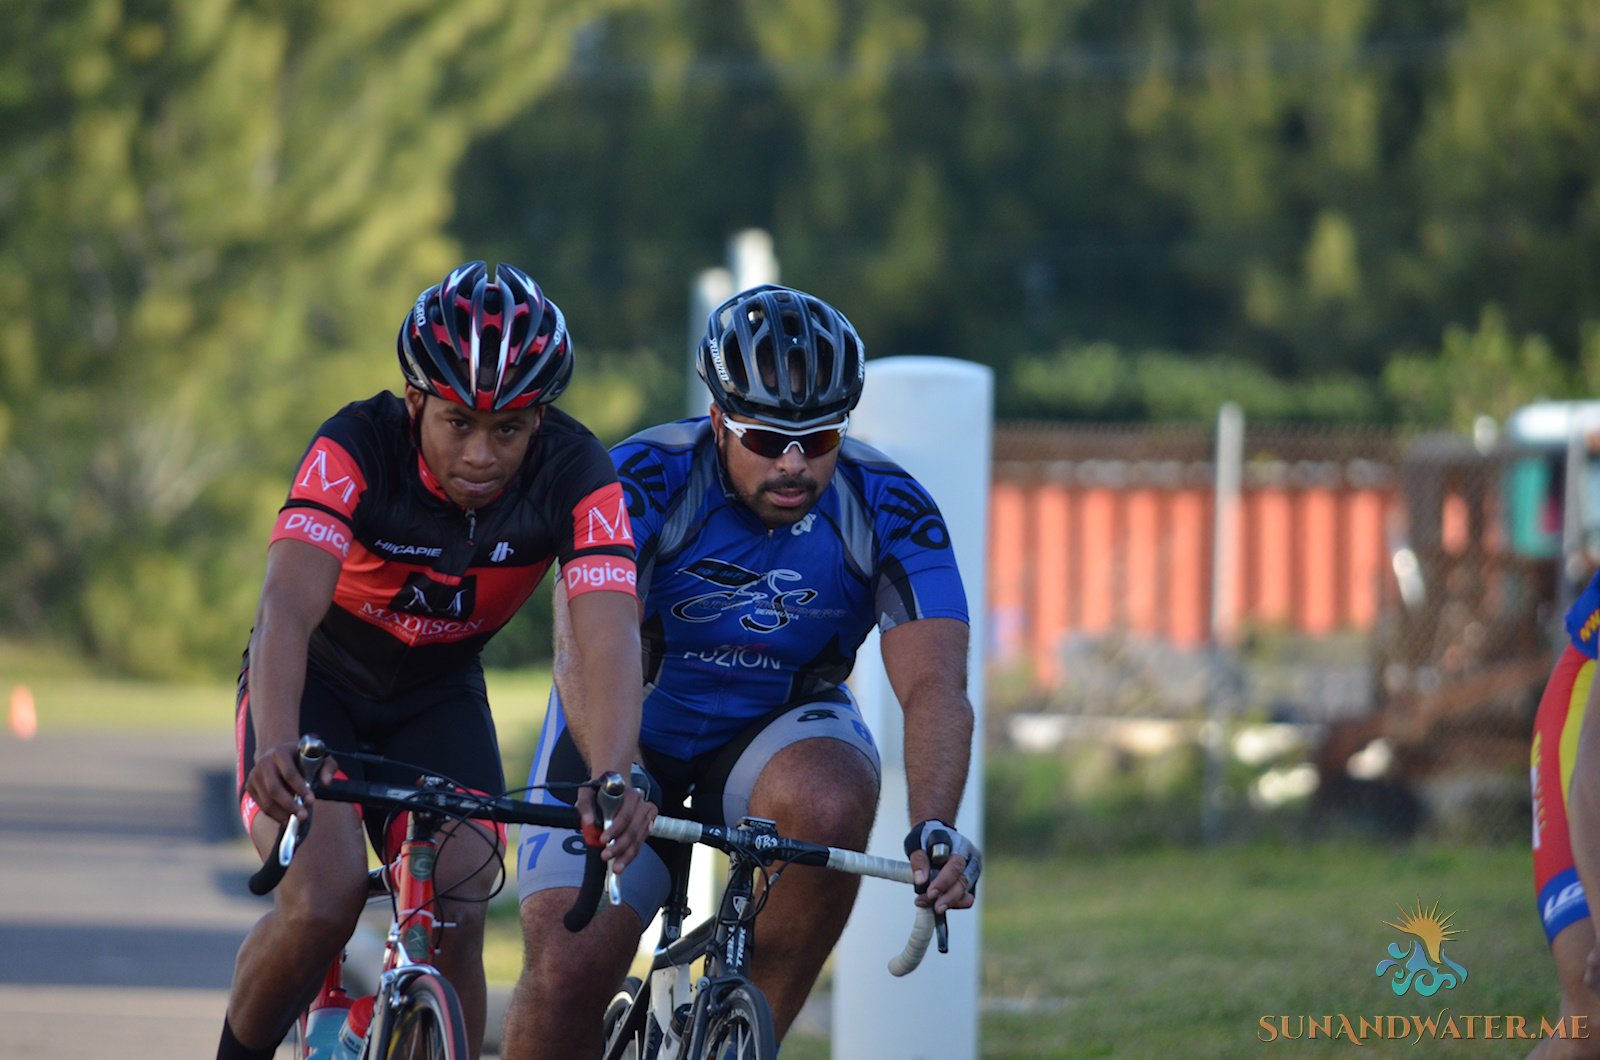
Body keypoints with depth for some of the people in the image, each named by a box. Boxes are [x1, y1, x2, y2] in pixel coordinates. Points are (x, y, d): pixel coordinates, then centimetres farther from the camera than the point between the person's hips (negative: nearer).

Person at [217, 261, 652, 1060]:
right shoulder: (358, 447, -30)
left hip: (438, 694, 2)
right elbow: (288, 606, -42)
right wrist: (275, 746, -60)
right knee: (323, 901, -24)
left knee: (456, 922, -17)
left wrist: (614, 779, -55)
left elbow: (608, 634, -37)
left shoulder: (575, 476, -24)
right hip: (321, 680, -2)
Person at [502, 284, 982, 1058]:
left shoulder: (889, 511, -19)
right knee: (569, 970, -20)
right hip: (635, 732, -1)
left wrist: (933, 829, -47)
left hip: (778, 731, 1)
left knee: (830, 806, -34)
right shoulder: (646, 479, -25)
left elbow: (935, 686, -28)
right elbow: (588, 645, -38)